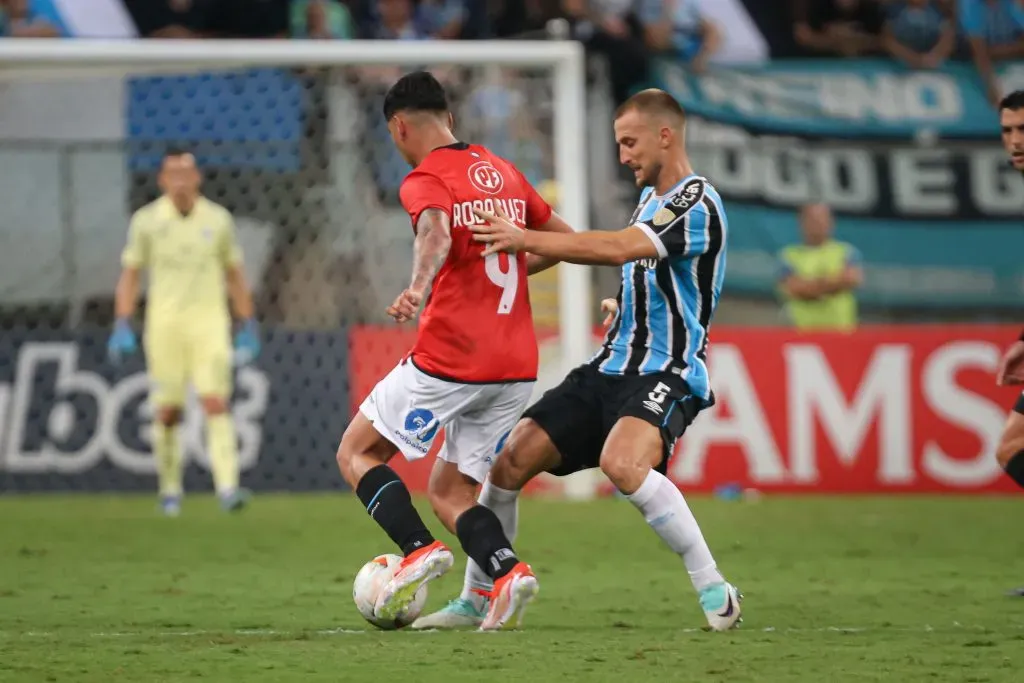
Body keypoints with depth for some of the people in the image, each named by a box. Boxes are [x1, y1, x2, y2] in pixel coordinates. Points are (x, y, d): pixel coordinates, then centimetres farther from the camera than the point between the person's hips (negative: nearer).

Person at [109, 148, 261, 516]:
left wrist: (248, 328, 11)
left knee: (217, 403, -13)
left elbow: (235, 276, 13)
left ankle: (228, 486, -20)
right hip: (164, 322, 0)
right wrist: (122, 327, -4)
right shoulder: (146, 220, 2)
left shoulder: (218, 219, 5)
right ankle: (170, 489, 18)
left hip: (209, 322, 0)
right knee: (168, 412, 3)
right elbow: (129, 276, 5)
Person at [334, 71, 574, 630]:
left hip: (448, 359, -7)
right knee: (449, 491, 14)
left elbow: (437, 234, -29)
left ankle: (418, 549, -11)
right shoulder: (504, 173, 15)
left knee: (357, 453, 11)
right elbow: (565, 240, 26)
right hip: (517, 367, 7)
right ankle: (507, 572, -13)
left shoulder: (425, 180, -6)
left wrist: (417, 290, -46)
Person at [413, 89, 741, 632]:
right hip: (611, 366, 9)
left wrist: (525, 239, -29)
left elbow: (617, 248, -29)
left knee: (621, 463, -36)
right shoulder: (650, 198, 15)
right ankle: (475, 601, 16)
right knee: (512, 459, 0)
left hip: (666, 373, -9)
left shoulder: (696, 204, -15)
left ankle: (716, 595, -23)